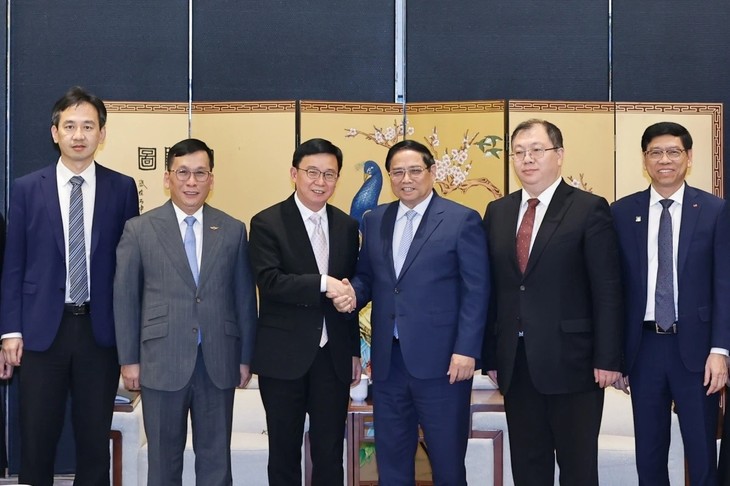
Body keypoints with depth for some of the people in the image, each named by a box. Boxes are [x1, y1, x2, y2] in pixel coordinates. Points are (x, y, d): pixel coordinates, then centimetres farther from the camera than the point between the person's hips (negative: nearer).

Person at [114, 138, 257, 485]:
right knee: (164, 458, 9)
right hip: (162, 362, -1)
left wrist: (245, 358, 6)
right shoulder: (139, 229, 1)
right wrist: (129, 360, -1)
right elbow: (125, 298, 2)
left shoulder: (233, 230, 6)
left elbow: (245, 298, 8)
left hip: (218, 364, 2)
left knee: (216, 458, 9)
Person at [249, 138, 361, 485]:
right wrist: (322, 283, -27)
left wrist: (355, 351, 15)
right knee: (284, 453, 10)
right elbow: (270, 281, -18)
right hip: (284, 356, -3)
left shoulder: (347, 226, 8)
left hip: (334, 356, 4)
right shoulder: (267, 223, -6)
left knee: (330, 454, 10)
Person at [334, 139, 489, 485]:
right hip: (388, 359, 5)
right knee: (390, 457, 14)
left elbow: (476, 291, -8)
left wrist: (466, 350, -15)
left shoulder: (462, 220, -4)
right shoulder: (374, 220, 11)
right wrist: (353, 292, -7)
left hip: (441, 359, -5)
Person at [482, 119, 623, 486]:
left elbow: (607, 290, -7)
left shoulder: (589, 209, -4)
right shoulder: (497, 212, 10)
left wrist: (607, 358, -12)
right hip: (516, 363, 5)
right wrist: (490, 356, 6)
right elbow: (492, 289, 9)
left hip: (571, 360, -4)